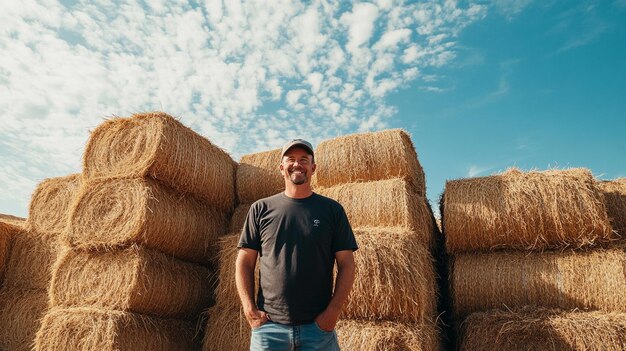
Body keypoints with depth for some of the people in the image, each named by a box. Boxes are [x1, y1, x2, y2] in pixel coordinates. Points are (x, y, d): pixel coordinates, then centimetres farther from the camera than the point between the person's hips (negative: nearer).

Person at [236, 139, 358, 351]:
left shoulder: (332, 209, 3)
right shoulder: (261, 209, 4)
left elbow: (346, 264, 1)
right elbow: (244, 261, 4)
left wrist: (333, 311, -8)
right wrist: (250, 309, -5)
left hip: (319, 327, 0)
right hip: (268, 327, 1)